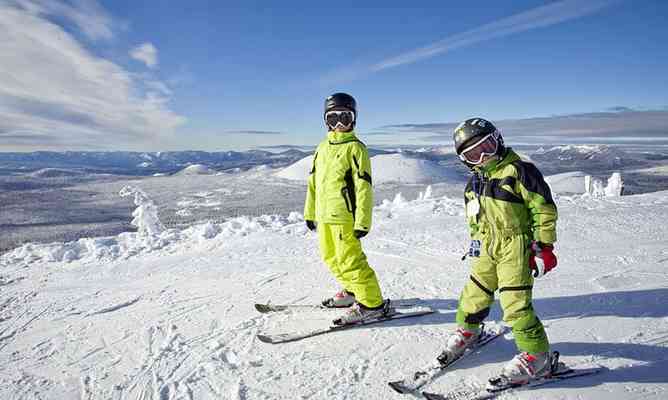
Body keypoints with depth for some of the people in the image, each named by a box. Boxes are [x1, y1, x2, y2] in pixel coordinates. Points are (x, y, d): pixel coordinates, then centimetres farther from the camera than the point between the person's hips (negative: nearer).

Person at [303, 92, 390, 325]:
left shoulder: (356, 148, -8)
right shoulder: (322, 148, 14)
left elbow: (364, 187, -12)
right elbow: (313, 182, 19)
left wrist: (363, 222, -16)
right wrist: (310, 213, 19)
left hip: (344, 216, -8)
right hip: (324, 216, 8)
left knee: (350, 261, -7)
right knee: (331, 258, 19)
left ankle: (372, 304, 6)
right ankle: (351, 290, 38)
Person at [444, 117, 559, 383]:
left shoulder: (518, 171, -13)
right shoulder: (474, 183, 9)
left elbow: (543, 209, -12)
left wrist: (543, 247, -13)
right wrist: (476, 241, 20)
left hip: (516, 247, -7)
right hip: (488, 248, 7)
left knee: (515, 304, -7)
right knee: (474, 293, 16)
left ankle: (537, 355, 12)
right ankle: (467, 330, 42)